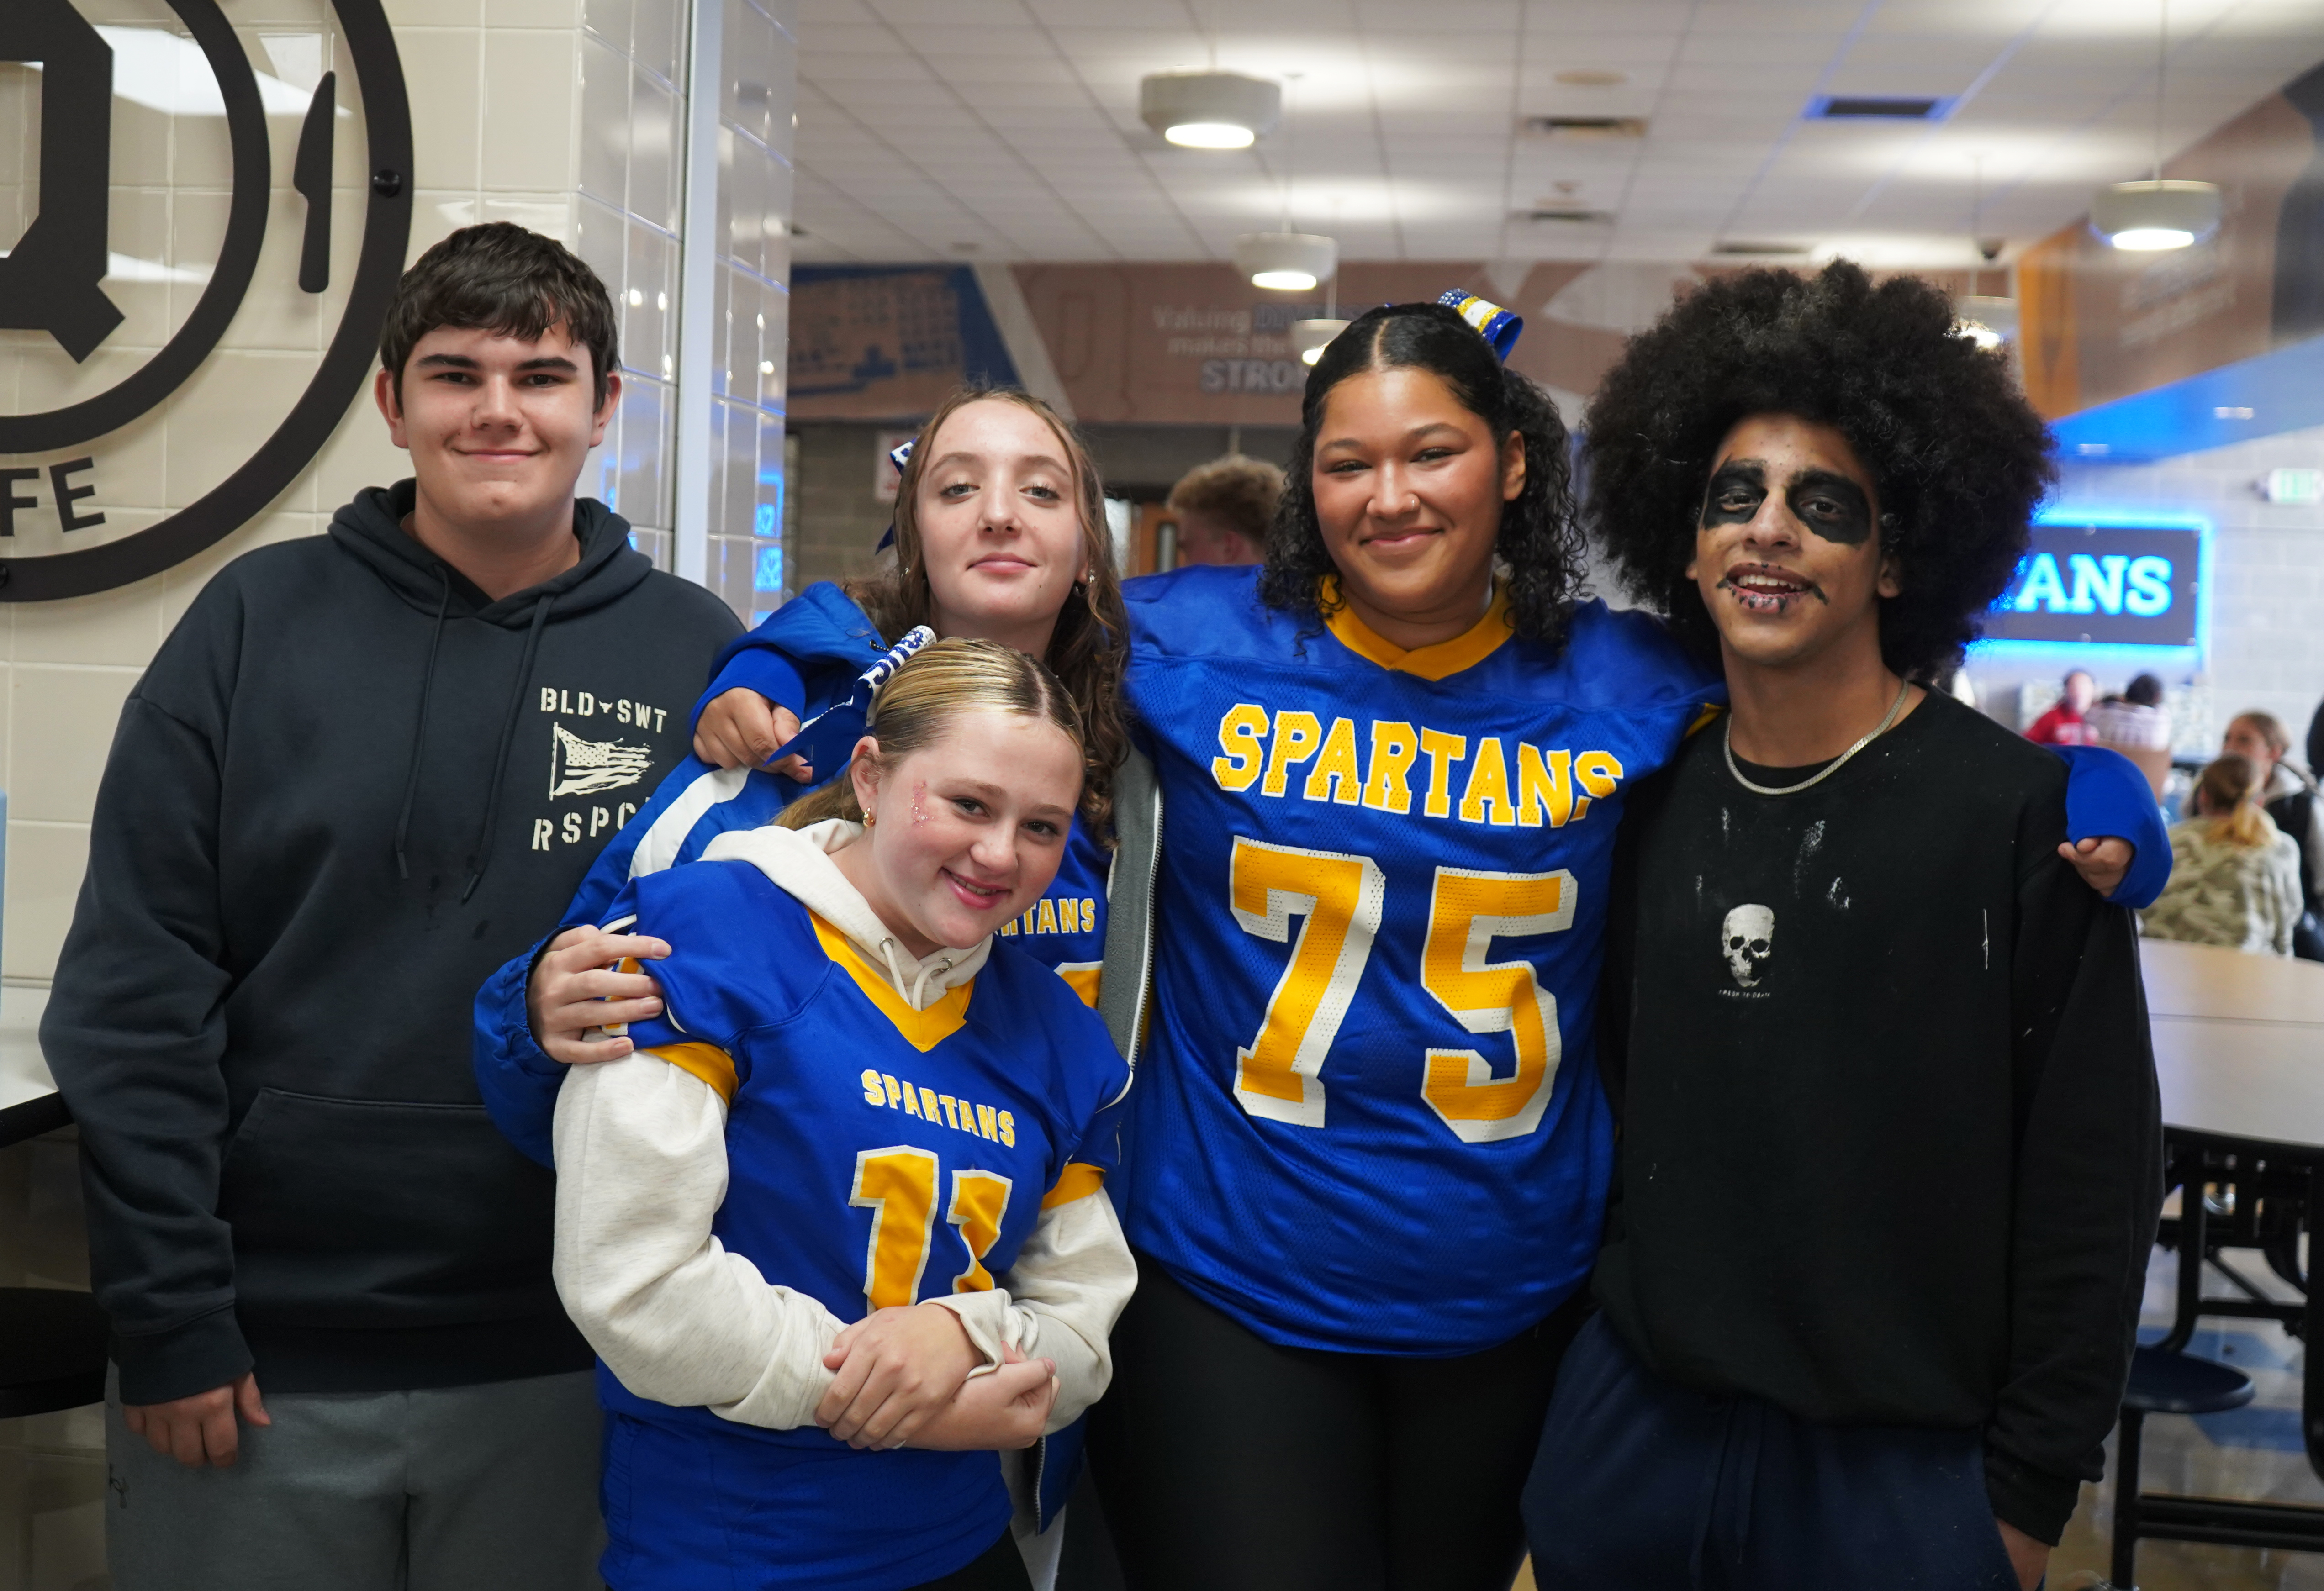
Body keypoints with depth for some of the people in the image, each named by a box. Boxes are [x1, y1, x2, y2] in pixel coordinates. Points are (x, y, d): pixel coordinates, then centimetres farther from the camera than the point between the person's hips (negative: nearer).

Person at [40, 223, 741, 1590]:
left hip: (557, 1371, 1)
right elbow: (135, 994, -4)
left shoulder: (694, 657, -1)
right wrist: (165, 1315, -7)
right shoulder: (258, 620, -2)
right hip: (255, 1360, 0)